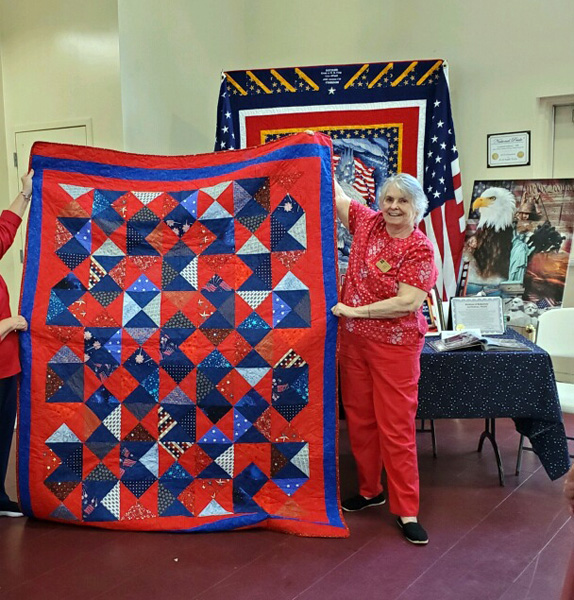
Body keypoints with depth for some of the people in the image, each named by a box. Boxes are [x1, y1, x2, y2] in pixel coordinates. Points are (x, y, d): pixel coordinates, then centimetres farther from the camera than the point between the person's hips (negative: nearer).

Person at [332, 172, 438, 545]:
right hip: (353, 339, 6)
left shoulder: (421, 249, -11)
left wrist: (355, 310, -17)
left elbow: (407, 303, -18)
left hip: (395, 346, -5)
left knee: (396, 427, -2)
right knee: (359, 419, 14)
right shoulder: (368, 223, 5)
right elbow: (338, 197, 15)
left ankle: (407, 511, 11)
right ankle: (370, 489, 32)